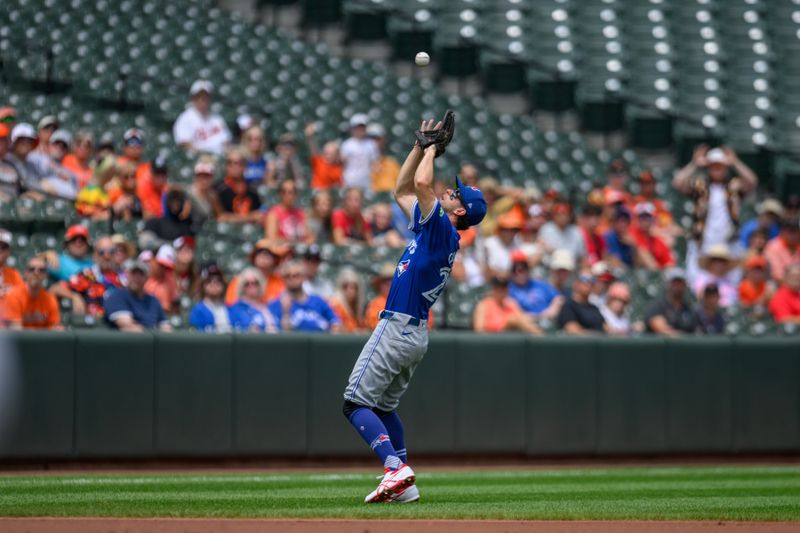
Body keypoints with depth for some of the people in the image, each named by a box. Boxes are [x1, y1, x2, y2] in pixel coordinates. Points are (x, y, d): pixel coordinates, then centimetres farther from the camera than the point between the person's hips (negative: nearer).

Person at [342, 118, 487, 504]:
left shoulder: (444, 230, -10)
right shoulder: (433, 230, 17)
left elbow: (421, 183, -22)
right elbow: (402, 190, 26)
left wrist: (433, 149, -6)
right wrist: (421, 146, 20)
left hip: (398, 328, -10)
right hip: (415, 334, 10)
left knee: (356, 402, -12)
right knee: (383, 406, 16)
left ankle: (395, 468, -26)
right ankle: (403, 486, 12)